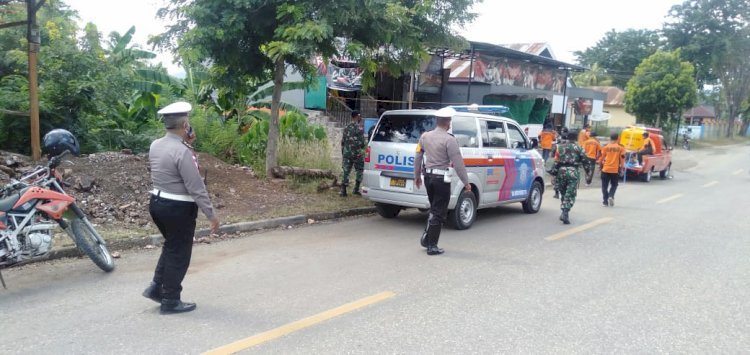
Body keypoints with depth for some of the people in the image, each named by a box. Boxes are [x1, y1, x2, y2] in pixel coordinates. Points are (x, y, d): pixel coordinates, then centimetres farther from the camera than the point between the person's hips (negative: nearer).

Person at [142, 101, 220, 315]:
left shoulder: (155, 145, 3)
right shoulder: (182, 152, -22)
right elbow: (196, 187, -22)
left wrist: (186, 144, 7)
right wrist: (211, 215, -15)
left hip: (157, 202, 8)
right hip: (178, 208, -8)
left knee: (171, 247, 25)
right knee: (179, 253, 6)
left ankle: (156, 287, 25)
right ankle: (170, 301, 16)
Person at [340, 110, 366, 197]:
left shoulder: (347, 127, 10)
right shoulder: (359, 127, -10)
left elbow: (342, 141, 13)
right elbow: (362, 142, -14)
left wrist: (343, 152, 21)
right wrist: (365, 144, 10)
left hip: (347, 153, 5)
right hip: (357, 153, -5)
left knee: (346, 172, 7)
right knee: (359, 170, 11)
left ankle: (343, 191, 3)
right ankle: (356, 189, 6)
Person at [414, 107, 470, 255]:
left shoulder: (425, 136, 6)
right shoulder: (449, 140, -14)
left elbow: (418, 157, 12)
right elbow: (458, 163, -15)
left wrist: (417, 175, 23)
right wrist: (466, 182, -8)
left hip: (428, 176, 7)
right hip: (441, 178, -6)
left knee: (434, 209, 22)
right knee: (439, 212, 2)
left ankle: (427, 239, 22)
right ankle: (432, 246, 5)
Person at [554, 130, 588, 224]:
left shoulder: (560, 147, 11)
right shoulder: (578, 148, 3)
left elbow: (556, 161, 8)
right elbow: (584, 160, 0)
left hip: (562, 170, 3)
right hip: (573, 171, -3)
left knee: (563, 193, 18)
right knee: (570, 194, -4)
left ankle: (563, 213, 21)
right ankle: (565, 213, -16)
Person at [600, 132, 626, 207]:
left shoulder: (606, 147, 0)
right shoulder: (620, 148, 0)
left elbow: (602, 158, 2)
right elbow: (622, 159, -1)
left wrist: (601, 166, 17)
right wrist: (622, 168, 8)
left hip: (606, 169, 0)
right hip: (615, 170, 0)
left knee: (605, 186, 9)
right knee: (614, 185, 16)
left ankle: (605, 201, 7)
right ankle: (611, 196, -8)